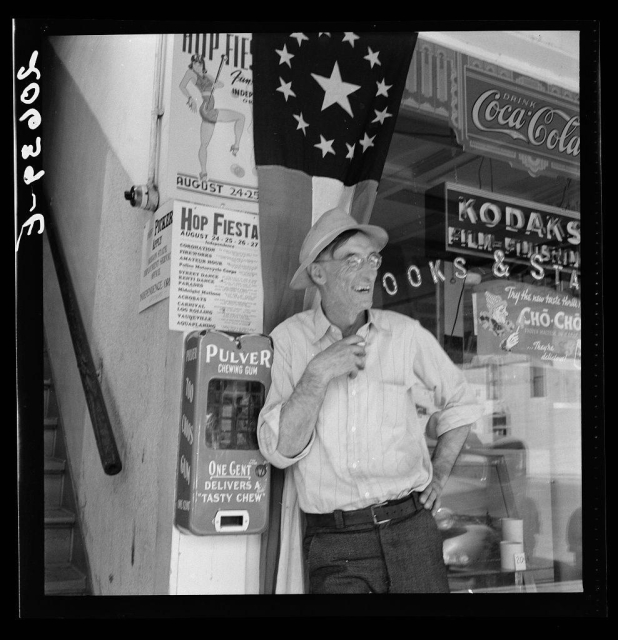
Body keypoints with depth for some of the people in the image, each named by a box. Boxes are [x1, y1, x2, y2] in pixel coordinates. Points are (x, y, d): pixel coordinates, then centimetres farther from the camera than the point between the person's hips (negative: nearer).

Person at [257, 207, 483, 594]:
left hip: (410, 527, 2)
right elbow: (279, 450, -9)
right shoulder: (288, 340, -2)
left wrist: (438, 476, 12)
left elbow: (460, 401, 18)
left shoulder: (406, 334, 3)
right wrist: (317, 373, -18)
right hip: (333, 542, -1)